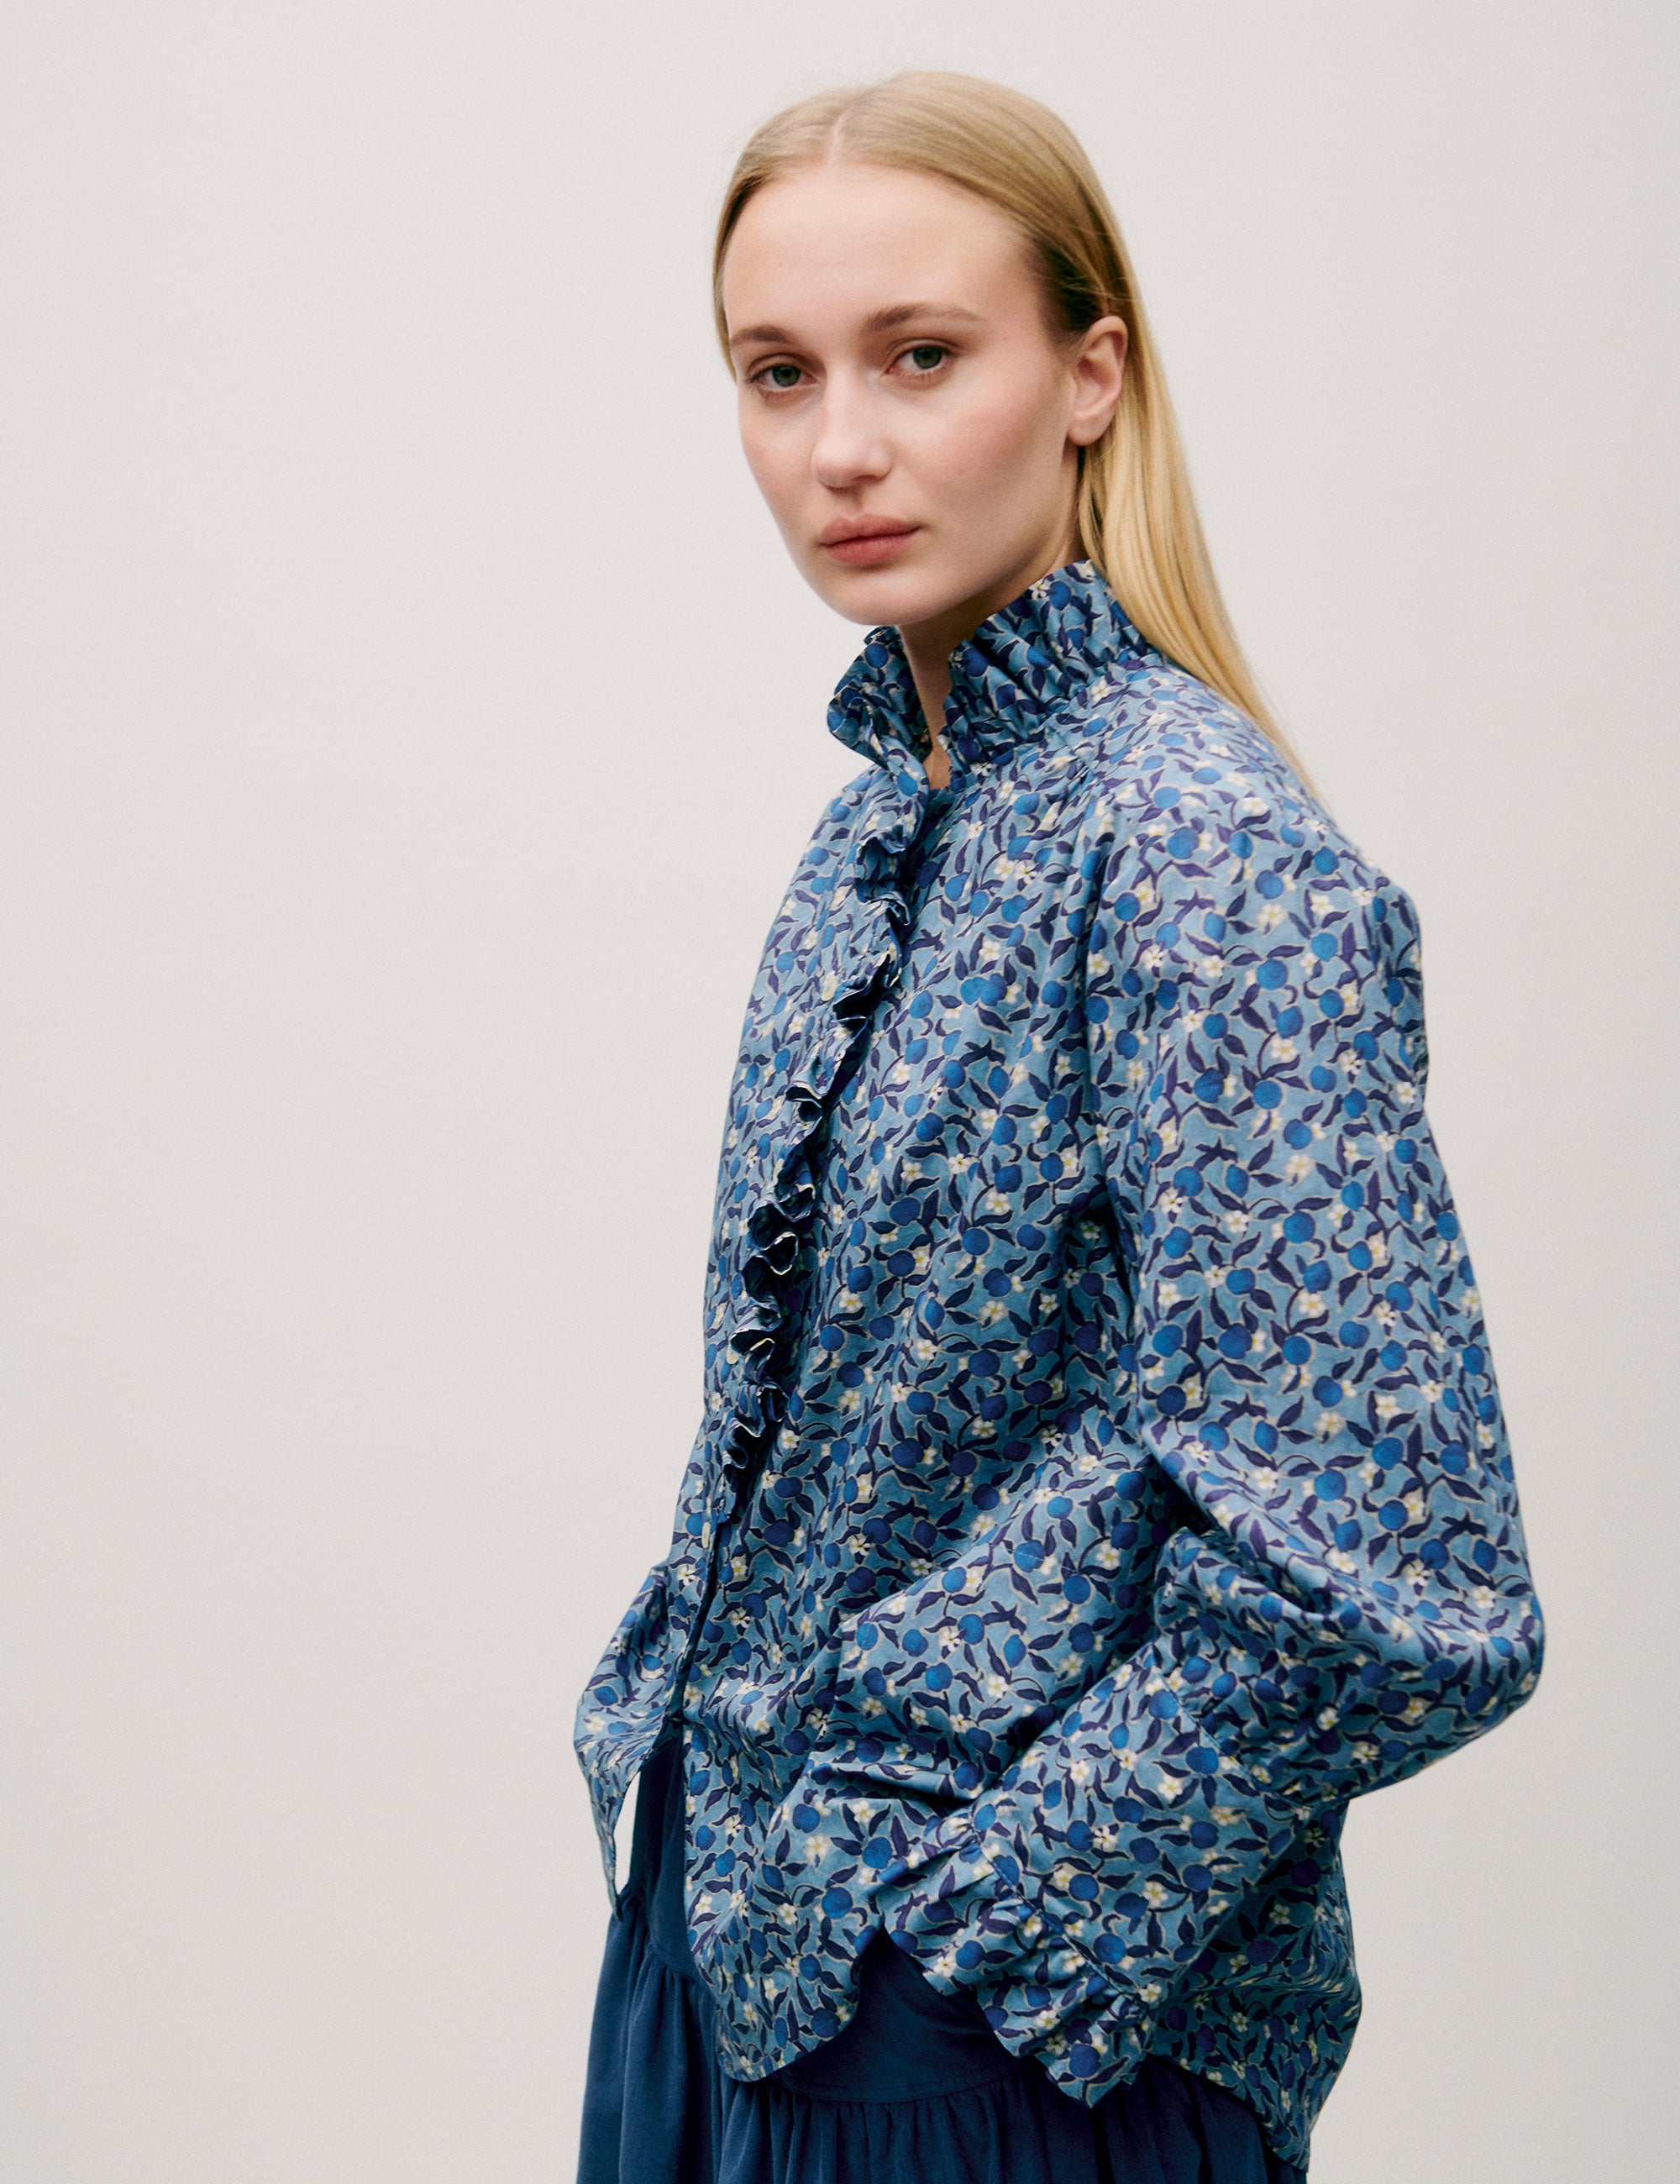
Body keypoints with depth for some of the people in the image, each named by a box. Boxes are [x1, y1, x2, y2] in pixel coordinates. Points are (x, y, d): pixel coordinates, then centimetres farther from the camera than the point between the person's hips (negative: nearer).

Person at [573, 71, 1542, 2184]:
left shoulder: (1208, 862, -21)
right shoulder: (893, 807, 5)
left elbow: (1371, 1584, -26)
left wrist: (996, 1923, -18)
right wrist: (679, 1711, 9)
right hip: (724, 1907, 8)